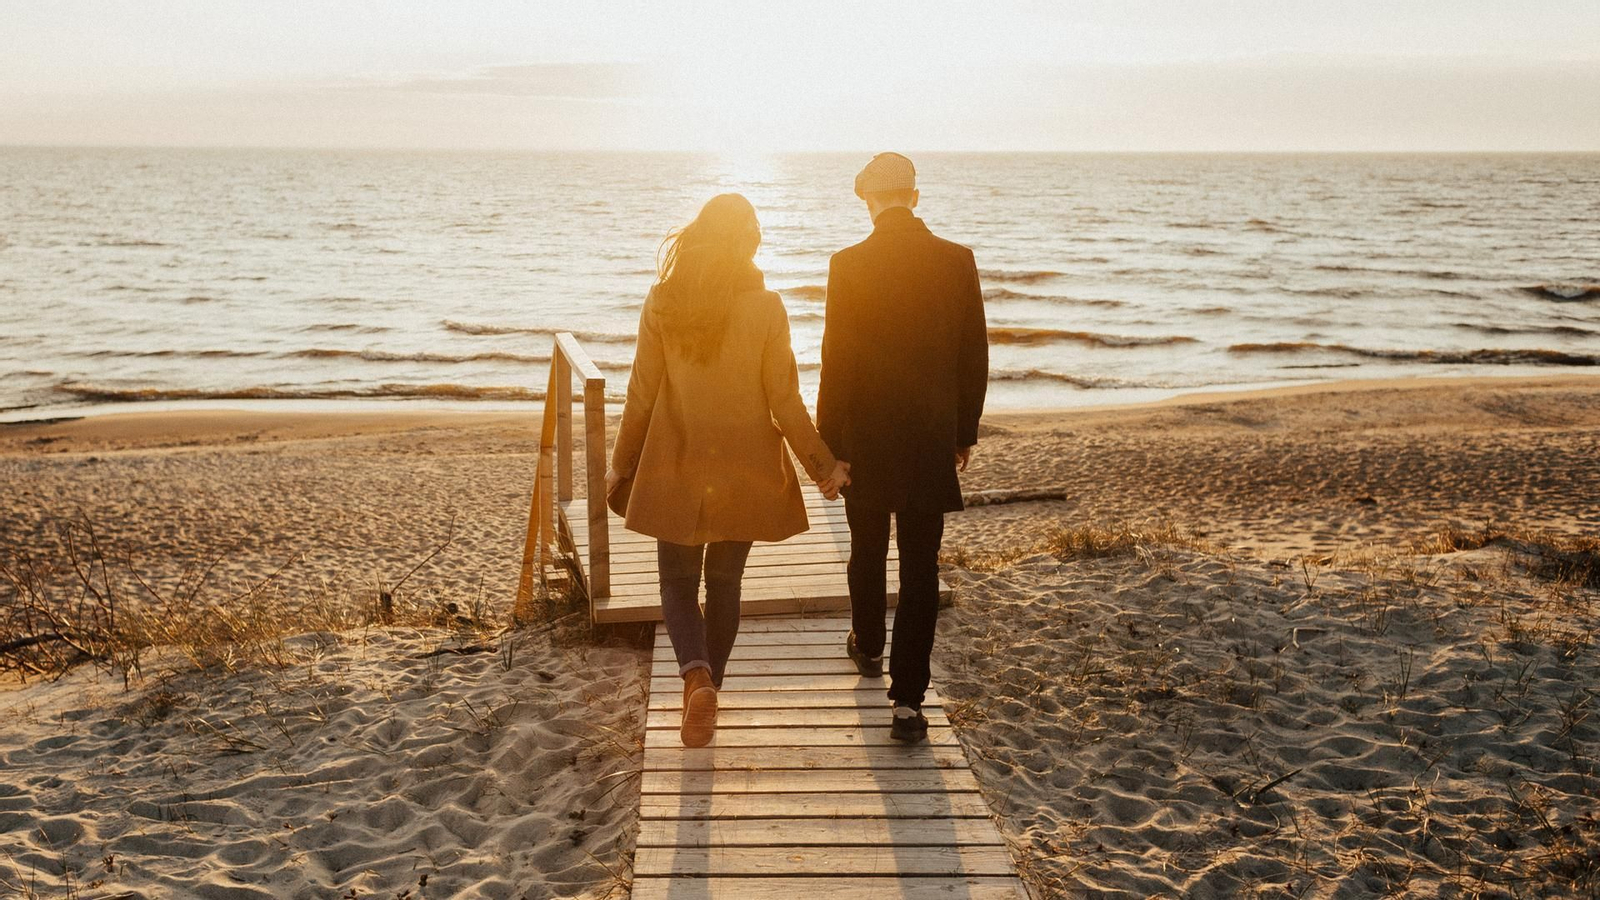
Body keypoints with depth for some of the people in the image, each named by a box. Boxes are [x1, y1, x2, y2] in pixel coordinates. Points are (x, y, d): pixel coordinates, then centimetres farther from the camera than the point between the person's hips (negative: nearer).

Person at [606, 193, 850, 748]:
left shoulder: (662, 303, -6)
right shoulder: (765, 308, -10)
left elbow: (642, 395, -2)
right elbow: (783, 400, -7)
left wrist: (622, 465, 10)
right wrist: (822, 464, 5)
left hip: (675, 471, 0)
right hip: (743, 472, 0)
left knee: (678, 581, 11)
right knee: (724, 582, 16)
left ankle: (697, 676, -13)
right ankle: (706, 688, 23)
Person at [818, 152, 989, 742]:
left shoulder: (849, 265, -10)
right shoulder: (957, 261, -3)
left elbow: (835, 361, -10)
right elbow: (974, 356, 1)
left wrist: (828, 441, -2)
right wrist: (965, 431, 12)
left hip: (865, 434, -1)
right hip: (932, 435, 1)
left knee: (868, 548, 20)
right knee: (920, 565, 3)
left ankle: (868, 648, 43)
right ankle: (908, 699, 1)